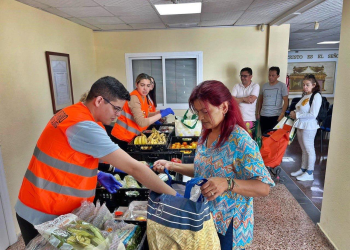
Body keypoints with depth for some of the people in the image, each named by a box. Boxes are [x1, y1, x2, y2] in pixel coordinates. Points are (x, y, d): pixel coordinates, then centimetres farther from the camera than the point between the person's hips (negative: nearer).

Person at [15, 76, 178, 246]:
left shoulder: (71, 113, 2)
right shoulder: (85, 127, -28)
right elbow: (133, 167, -28)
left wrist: (96, 175, 2)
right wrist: (174, 196, -21)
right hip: (45, 216, -9)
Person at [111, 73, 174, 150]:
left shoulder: (143, 96, 4)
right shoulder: (134, 98, -23)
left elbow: (145, 114, 12)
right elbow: (141, 122, -31)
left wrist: (159, 112, -3)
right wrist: (161, 114, -27)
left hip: (130, 137, 8)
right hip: (122, 138, -8)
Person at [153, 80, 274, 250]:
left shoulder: (240, 140, -25)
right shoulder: (205, 135, -2)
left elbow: (263, 188, -25)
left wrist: (227, 183, -41)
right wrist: (172, 166, -3)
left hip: (228, 224, -7)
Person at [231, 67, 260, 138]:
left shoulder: (255, 86, 1)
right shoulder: (236, 86, 8)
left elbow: (252, 100, -13)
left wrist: (239, 99, -4)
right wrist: (245, 99, -9)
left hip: (250, 119, -2)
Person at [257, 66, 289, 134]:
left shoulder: (282, 86, -1)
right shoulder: (264, 86, 11)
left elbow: (286, 102, -4)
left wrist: (282, 115, -15)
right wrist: (258, 112, 12)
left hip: (276, 116, -4)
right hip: (263, 115, 4)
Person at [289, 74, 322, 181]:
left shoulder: (316, 96, -13)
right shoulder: (305, 95, 11)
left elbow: (313, 114, -20)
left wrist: (297, 115, -15)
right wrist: (294, 112, 2)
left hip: (309, 126, -8)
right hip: (300, 125, 8)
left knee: (309, 149, 2)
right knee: (304, 149, 17)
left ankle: (309, 173, 13)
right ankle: (303, 169, 29)